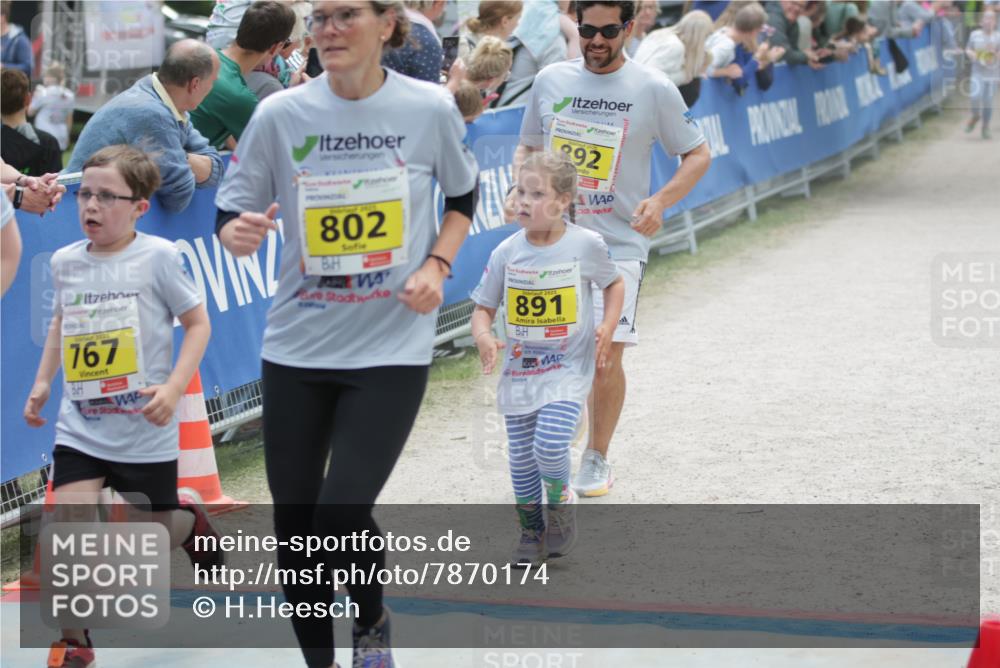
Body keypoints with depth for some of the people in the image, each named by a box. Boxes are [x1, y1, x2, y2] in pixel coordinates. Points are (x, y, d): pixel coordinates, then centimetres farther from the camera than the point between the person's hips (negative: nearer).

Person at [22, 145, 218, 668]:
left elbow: (197, 324, -5)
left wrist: (174, 387, -16)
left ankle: (187, 514, 48)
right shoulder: (64, 262, 1)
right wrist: (43, 381, 13)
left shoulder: (158, 257, -11)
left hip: (144, 431, -2)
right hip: (79, 429, 3)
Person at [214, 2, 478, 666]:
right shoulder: (281, 114, -6)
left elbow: (462, 196, 12)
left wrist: (436, 266, -4)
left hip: (393, 346, -2)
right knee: (294, 522, 6)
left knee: (342, 511, -14)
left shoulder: (431, 107, -6)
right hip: (298, 344, 2)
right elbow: (231, 216, -1)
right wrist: (237, 234, -25)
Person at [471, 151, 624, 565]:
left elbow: (614, 284, 9)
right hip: (519, 371, 3)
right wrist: (484, 338, -18)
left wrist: (607, 327, -6)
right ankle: (530, 531, 28)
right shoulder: (507, 253, -5)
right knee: (521, 457, 7)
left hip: (568, 369, -3)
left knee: (550, 443, -20)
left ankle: (560, 505, 10)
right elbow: (483, 308, 2)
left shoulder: (585, 245, -9)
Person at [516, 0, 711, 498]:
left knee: (607, 355, -6)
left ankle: (597, 459, 14)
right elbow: (526, 148, 20)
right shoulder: (551, 81, 7)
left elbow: (697, 154, 6)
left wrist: (660, 201, -11)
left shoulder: (654, 90, -2)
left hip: (619, 243, -2)